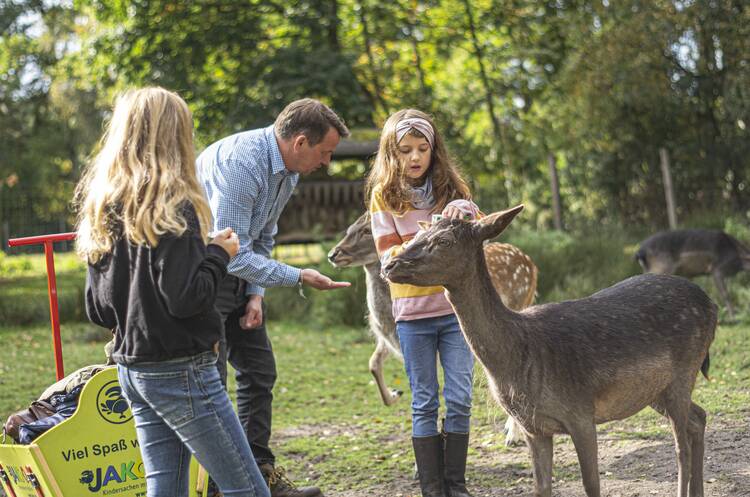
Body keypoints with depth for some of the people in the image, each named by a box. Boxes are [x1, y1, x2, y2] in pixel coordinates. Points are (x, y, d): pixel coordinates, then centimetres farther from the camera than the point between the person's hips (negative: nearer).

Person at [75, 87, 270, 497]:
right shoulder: (171, 205, -15)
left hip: (132, 369, 8)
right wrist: (219, 254, -6)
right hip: (181, 370, -8)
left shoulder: (102, 209, 9)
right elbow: (186, 297, -20)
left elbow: (97, 310, 11)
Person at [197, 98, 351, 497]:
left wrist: (255, 296, 1)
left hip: (237, 271, 10)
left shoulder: (287, 170, 3)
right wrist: (300, 278, -23)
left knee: (259, 372, 10)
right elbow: (233, 252, -29)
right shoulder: (240, 163, -28)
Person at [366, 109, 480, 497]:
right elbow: (390, 256, -5)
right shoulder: (383, 195, 1)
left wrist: (464, 211, -23)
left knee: (459, 400, 1)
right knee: (424, 404, 3)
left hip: (456, 306, 2)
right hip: (412, 312, -1)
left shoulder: (450, 187, 6)